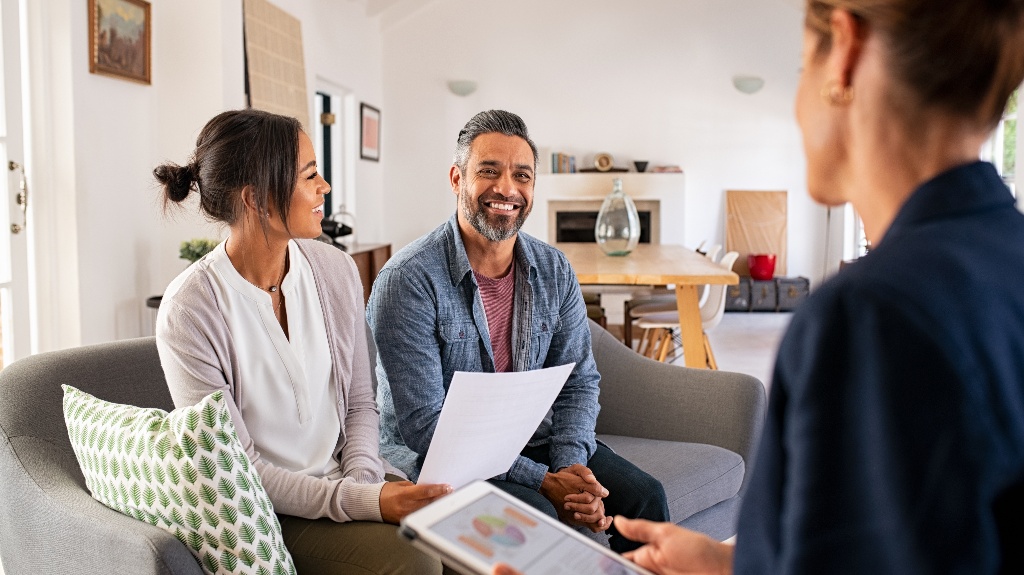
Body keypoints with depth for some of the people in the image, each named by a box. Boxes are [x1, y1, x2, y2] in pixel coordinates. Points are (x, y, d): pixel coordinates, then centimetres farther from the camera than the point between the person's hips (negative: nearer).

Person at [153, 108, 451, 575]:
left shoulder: (335, 269, 0)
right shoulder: (189, 309, -16)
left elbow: (360, 401, 7)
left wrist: (362, 480, -11)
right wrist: (361, 502, -23)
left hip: (344, 479, 5)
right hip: (269, 512, -5)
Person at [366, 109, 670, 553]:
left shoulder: (554, 271, 1)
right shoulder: (407, 279, -18)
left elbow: (578, 381, 4)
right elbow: (423, 424, -20)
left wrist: (571, 468, -16)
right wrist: (542, 480, -24)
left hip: (532, 438, 5)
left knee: (644, 497, -10)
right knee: (538, 515, -30)